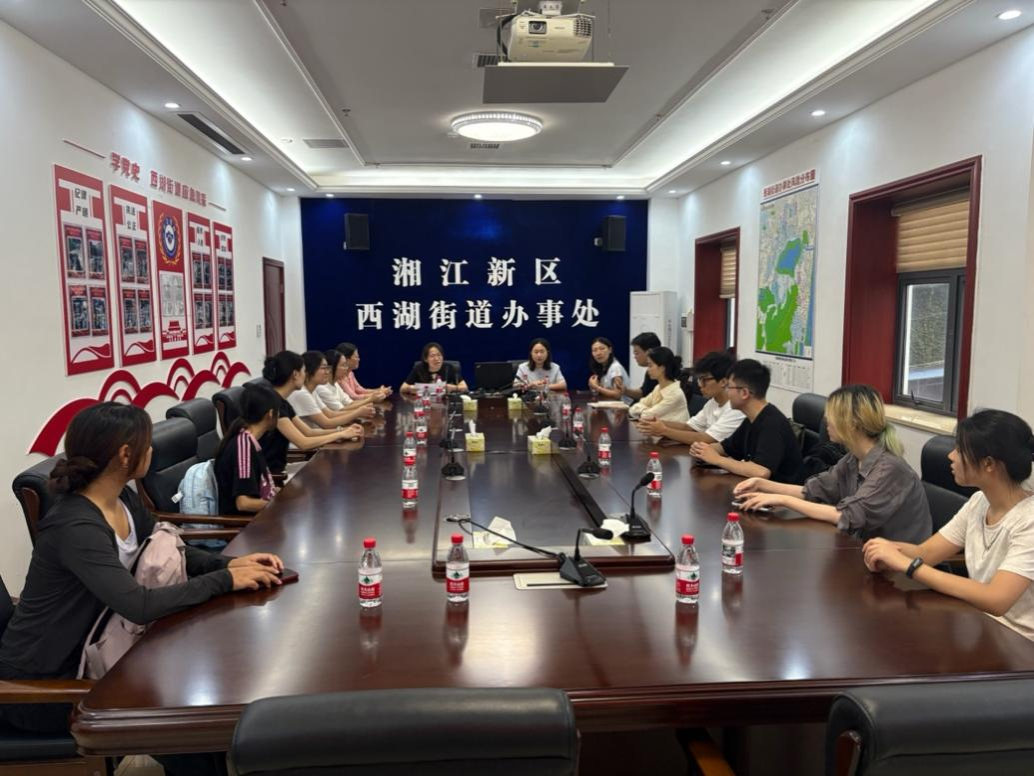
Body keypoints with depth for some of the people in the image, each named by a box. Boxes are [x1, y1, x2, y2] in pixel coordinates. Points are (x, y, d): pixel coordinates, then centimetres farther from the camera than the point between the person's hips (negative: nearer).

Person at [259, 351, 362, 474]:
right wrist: (341, 434, -11)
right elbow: (303, 443, -22)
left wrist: (344, 430, 0)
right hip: (267, 473, -9)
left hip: (279, 467, 9)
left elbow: (309, 432, 13)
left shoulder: (282, 402, 9)